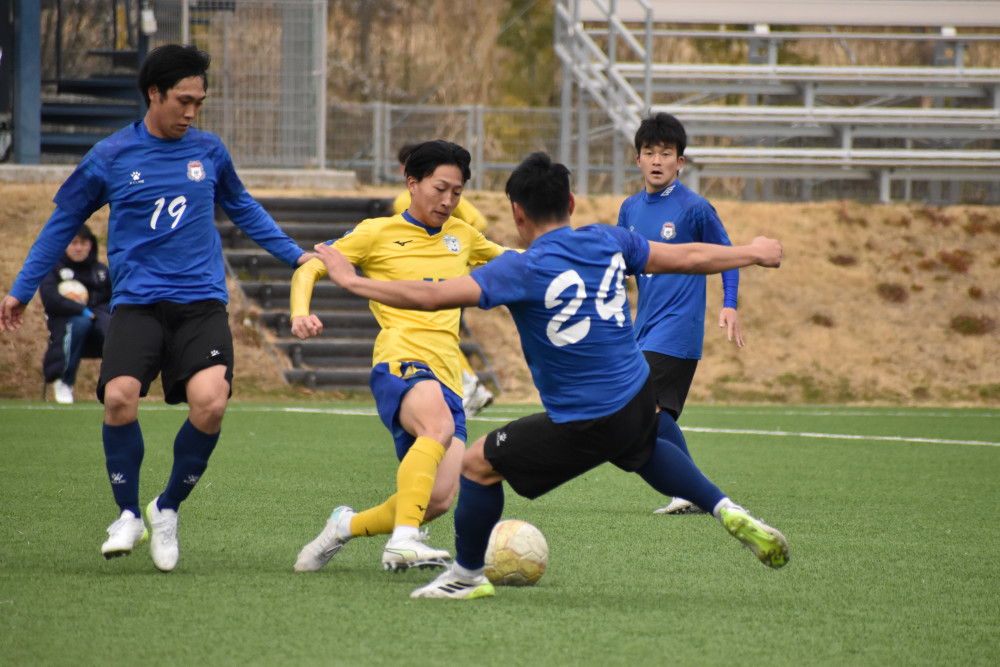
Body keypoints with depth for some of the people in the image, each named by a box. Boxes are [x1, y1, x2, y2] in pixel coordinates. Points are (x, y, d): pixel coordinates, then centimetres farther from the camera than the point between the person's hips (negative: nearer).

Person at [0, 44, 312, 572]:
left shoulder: (209, 151, 10)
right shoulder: (110, 157, 3)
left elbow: (242, 208, 28)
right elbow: (63, 222, 14)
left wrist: (293, 255, 25)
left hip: (202, 302, 1)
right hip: (137, 303, -1)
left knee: (210, 401, -22)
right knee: (119, 397, -25)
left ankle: (168, 509, 1)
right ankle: (128, 513, -2)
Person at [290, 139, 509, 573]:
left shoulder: (460, 236, 25)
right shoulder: (378, 233, 9)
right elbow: (310, 267, 7)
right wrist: (300, 313, -12)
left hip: (446, 375, 5)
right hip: (401, 361, -5)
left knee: (440, 498, -12)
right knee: (439, 424, -39)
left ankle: (347, 526, 14)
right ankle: (403, 540, -44)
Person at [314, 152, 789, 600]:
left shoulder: (522, 271, -17)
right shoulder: (608, 242, 0)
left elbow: (430, 296, -22)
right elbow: (688, 258, 12)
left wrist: (351, 280, -14)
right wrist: (753, 253, 30)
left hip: (583, 425, -7)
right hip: (638, 400, 7)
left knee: (478, 463, 9)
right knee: (642, 450, 41)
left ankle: (466, 574, 23)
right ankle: (729, 513, 31)